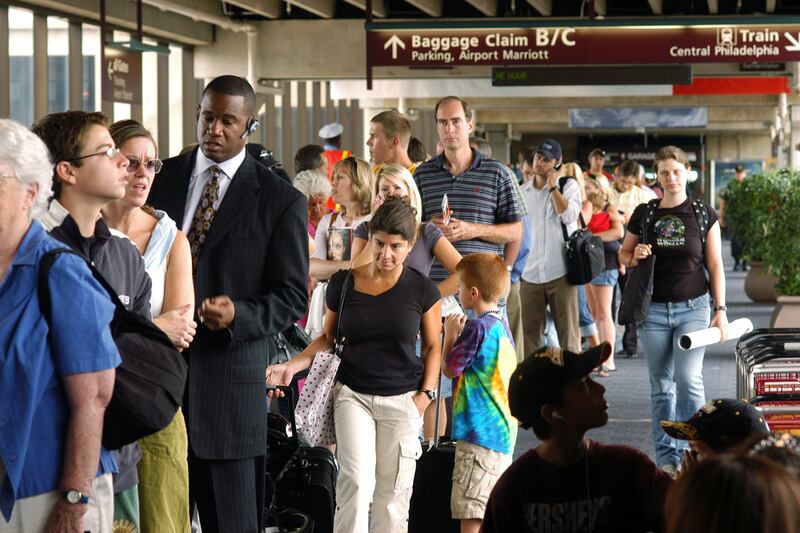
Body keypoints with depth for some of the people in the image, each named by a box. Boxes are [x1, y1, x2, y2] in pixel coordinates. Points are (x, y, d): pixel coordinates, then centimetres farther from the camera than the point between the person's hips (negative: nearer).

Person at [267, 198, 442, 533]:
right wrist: (291, 367, -3)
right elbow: (328, 338, 11)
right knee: (357, 481, -16)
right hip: (352, 394, 0)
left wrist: (426, 393, -4)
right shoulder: (343, 284, 0)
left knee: (393, 493, 2)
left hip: (402, 401, 0)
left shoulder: (422, 290, -1)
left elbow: (433, 346, 8)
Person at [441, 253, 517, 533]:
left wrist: (450, 334, 5)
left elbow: (450, 368, -7)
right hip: (503, 434, 10)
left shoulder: (478, 327, -15)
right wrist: (460, 334, 10)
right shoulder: (502, 326, 12)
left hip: (480, 432, -10)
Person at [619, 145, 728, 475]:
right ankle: (666, 458, 13)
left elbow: (715, 265, 3)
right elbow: (623, 253, 16)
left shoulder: (703, 214, 2)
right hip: (653, 310, 2)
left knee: (689, 379, -14)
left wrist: (721, 309, -3)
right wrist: (634, 257, -8)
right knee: (661, 386, 6)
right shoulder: (644, 214, 5)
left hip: (692, 308, -2)